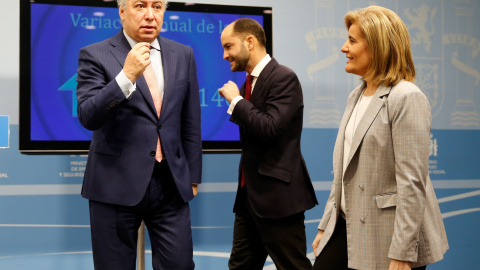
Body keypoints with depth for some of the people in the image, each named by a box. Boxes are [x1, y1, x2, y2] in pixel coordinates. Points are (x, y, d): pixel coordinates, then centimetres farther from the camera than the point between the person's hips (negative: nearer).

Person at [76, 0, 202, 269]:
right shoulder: (96, 55, -3)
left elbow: (190, 123, 13)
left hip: (171, 184, 3)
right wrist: (127, 75, -25)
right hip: (117, 184, -3)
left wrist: (193, 176, 12)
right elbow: (88, 117, -15)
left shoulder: (183, 55, 9)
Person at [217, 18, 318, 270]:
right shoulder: (249, 82, 13)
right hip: (250, 193, 9)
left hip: (277, 195, -9)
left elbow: (270, 127, -24)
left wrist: (236, 100, -14)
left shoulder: (284, 78, -13)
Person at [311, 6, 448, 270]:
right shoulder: (356, 96, 13)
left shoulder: (406, 99, -15)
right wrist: (325, 226, 16)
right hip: (348, 227, 8)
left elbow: (412, 182, -19)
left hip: (386, 238, -8)